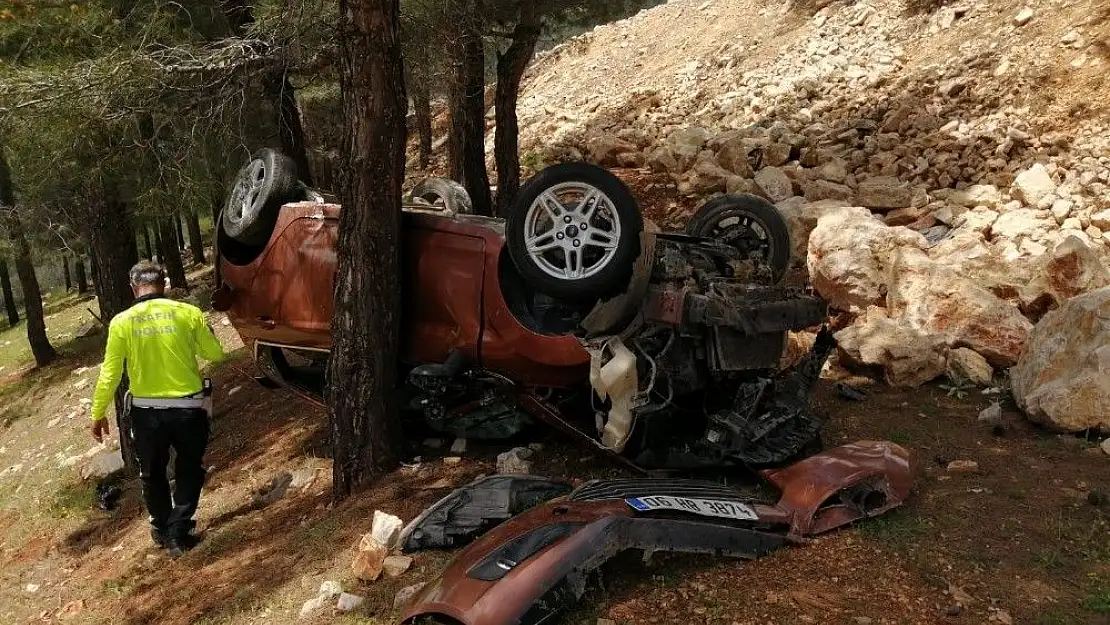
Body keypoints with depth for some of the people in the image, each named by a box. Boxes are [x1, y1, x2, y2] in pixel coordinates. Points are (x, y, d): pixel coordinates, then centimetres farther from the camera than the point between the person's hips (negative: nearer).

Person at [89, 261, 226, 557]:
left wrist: (98, 414, 8)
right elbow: (216, 354, 3)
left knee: (152, 475, 24)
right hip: (188, 410, -1)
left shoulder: (121, 322, -7)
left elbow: (110, 374, -4)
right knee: (189, 471, 20)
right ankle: (178, 533, 14)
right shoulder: (188, 313, -8)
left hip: (146, 413, 1)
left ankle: (163, 530, 39)